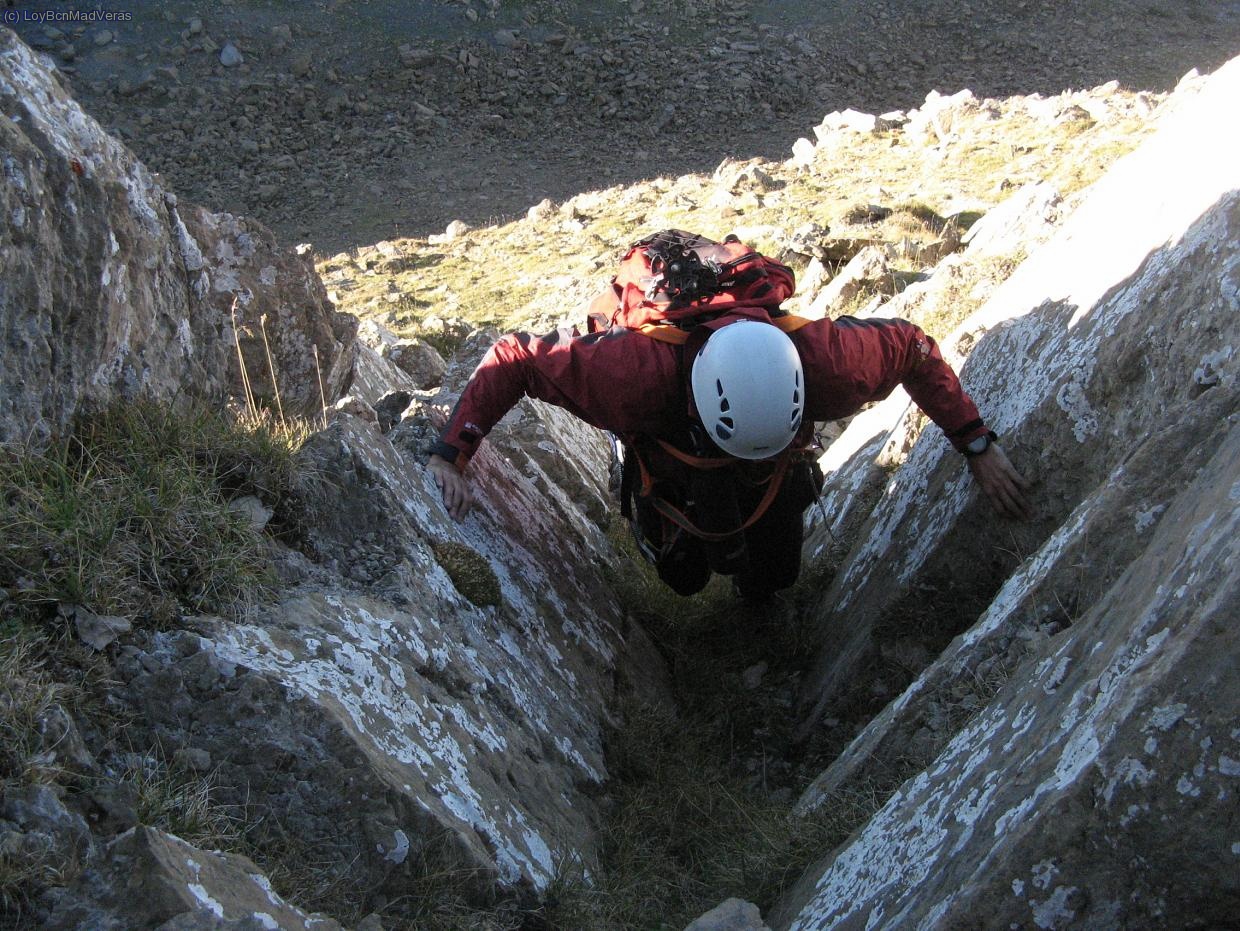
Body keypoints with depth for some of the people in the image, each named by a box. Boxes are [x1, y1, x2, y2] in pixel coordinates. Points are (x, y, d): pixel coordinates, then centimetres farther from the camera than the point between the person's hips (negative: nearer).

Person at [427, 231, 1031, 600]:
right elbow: (512, 360, -38)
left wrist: (979, 447, -21)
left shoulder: (824, 361, -44)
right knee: (684, 577, 17)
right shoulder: (636, 374, -50)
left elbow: (913, 348, -23)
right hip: (664, 455, -1)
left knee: (769, 583, 14)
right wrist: (448, 456, -42)